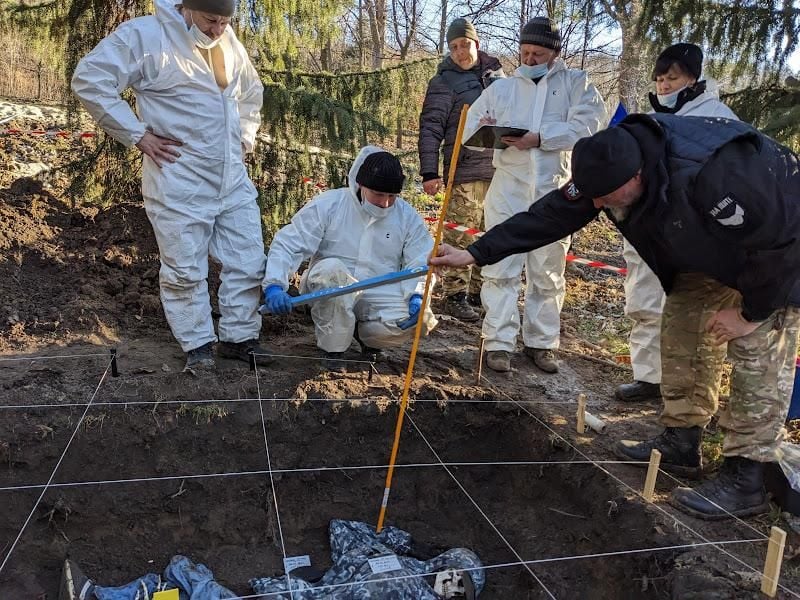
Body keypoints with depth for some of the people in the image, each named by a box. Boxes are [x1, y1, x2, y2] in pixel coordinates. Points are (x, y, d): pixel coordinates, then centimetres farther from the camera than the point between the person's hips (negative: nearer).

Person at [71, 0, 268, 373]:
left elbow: (251, 93, 30)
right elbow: (89, 81, -11)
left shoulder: (230, 44, 13)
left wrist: (245, 135, 17)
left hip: (233, 180, 6)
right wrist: (137, 135, -13)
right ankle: (197, 346, 16)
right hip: (179, 184, -6)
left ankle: (239, 338, 20)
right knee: (185, 270, 0)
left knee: (248, 263, 6)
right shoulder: (143, 35, -7)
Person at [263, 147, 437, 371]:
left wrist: (417, 296, -21)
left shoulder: (407, 216, 0)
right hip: (328, 291, -1)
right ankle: (332, 348, -15)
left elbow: (422, 262, 0)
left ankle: (364, 332, 8)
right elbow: (287, 245, -11)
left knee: (422, 320, -26)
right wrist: (274, 285, -27)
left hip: (381, 296, 2)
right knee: (330, 268, -36)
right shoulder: (328, 204, -8)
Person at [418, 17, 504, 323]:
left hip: (500, 170, 6)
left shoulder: (496, 72, 14)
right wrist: (429, 172, -14)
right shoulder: (444, 82, -3)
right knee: (461, 236, -6)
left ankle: (480, 291, 24)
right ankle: (456, 296, 5)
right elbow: (430, 129, -7)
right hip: (465, 172, -6)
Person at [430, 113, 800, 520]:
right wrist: (476, 253, -19)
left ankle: (744, 479, -4)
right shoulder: (613, 163, -20)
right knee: (680, 328, 5)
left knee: (759, 350, -13)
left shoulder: (710, 176, -42)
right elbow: (551, 215, -17)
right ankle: (680, 441, 17)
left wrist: (750, 310, -21)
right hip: (711, 247, 8)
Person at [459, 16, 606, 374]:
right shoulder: (500, 88, 15)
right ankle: (499, 343, 2)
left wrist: (541, 137, -21)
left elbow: (588, 126, -9)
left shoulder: (576, 84, 8)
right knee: (501, 269, -3)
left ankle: (541, 343, 19)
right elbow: (468, 128, 10)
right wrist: (483, 129, -14)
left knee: (548, 274, 7)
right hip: (508, 190, 1)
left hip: (555, 192, -1)